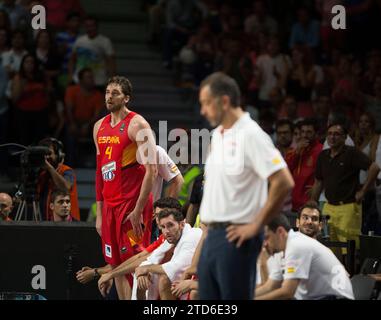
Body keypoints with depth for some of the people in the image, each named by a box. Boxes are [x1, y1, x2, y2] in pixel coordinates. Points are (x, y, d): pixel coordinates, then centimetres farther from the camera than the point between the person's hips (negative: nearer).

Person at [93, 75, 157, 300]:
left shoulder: (137, 125, -9)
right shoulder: (100, 127, 15)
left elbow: (151, 171, -15)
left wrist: (138, 210, -19)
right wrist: (99, 213, 15)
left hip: (132, 204, -8)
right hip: (110, 204, 8)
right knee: (116, 266, 8)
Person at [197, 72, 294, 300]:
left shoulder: (251, 135, -14)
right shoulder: (217, 135, 14)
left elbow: (284, 182, -21)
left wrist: (255, 226, -16)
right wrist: (208, 221, 16)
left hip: (235, 237, -9)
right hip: (212, 235, 9)